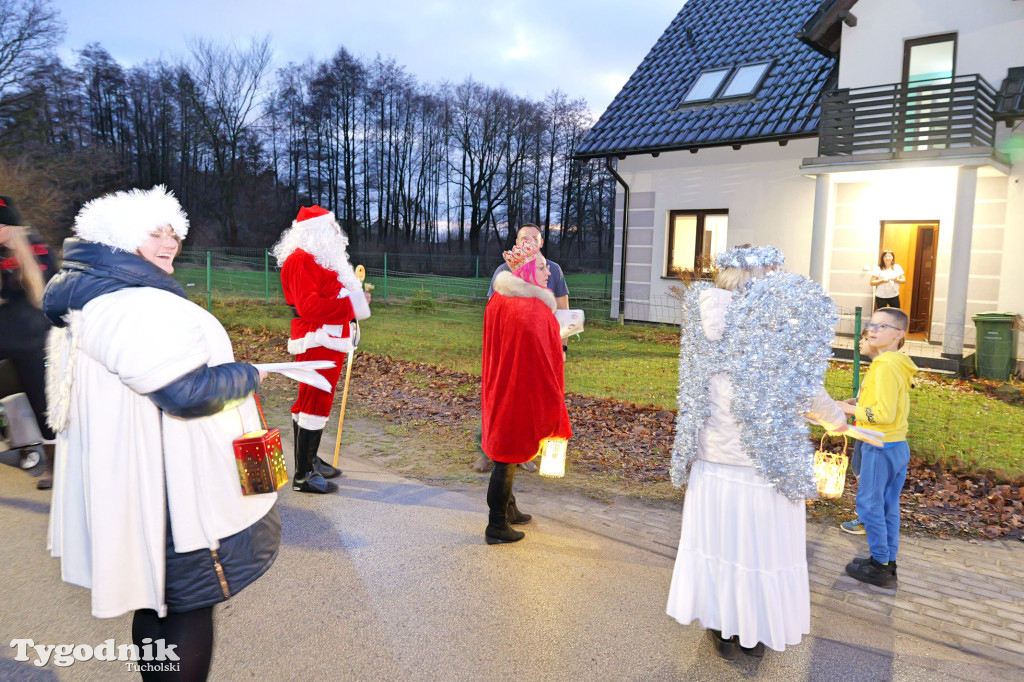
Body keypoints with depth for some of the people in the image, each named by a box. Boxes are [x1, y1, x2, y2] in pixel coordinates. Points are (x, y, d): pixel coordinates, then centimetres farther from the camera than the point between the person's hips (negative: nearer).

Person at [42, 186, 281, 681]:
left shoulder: (90, 299, 13)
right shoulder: (139, 308, -24)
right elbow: (190, 393, -28)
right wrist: (248, 376, -10)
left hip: (132, 483, 11)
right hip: (168, 488, -11)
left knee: (157, 601, 23)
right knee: (189, 607, 3)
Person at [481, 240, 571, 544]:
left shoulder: (498, 300, 2)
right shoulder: (532, 310, -23)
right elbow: (540, 361, -20)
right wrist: (551, 405, -12)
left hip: (501, 386, 9)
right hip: (522, 393, -9)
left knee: (505, 451, 21)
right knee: (509, 455, 2)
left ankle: (507, 509, 39)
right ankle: (497, 527, 15)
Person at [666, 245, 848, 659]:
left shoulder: (710, 331, -7)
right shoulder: (783, 334, -16)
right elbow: (810, 396, -5)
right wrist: (836, 419, 19)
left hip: (712, 467, 3)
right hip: (765, 471, -3)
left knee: (718, 546, 18)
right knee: (760, 549, 15)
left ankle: (721, 629, 35)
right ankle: (755, 635, 34)